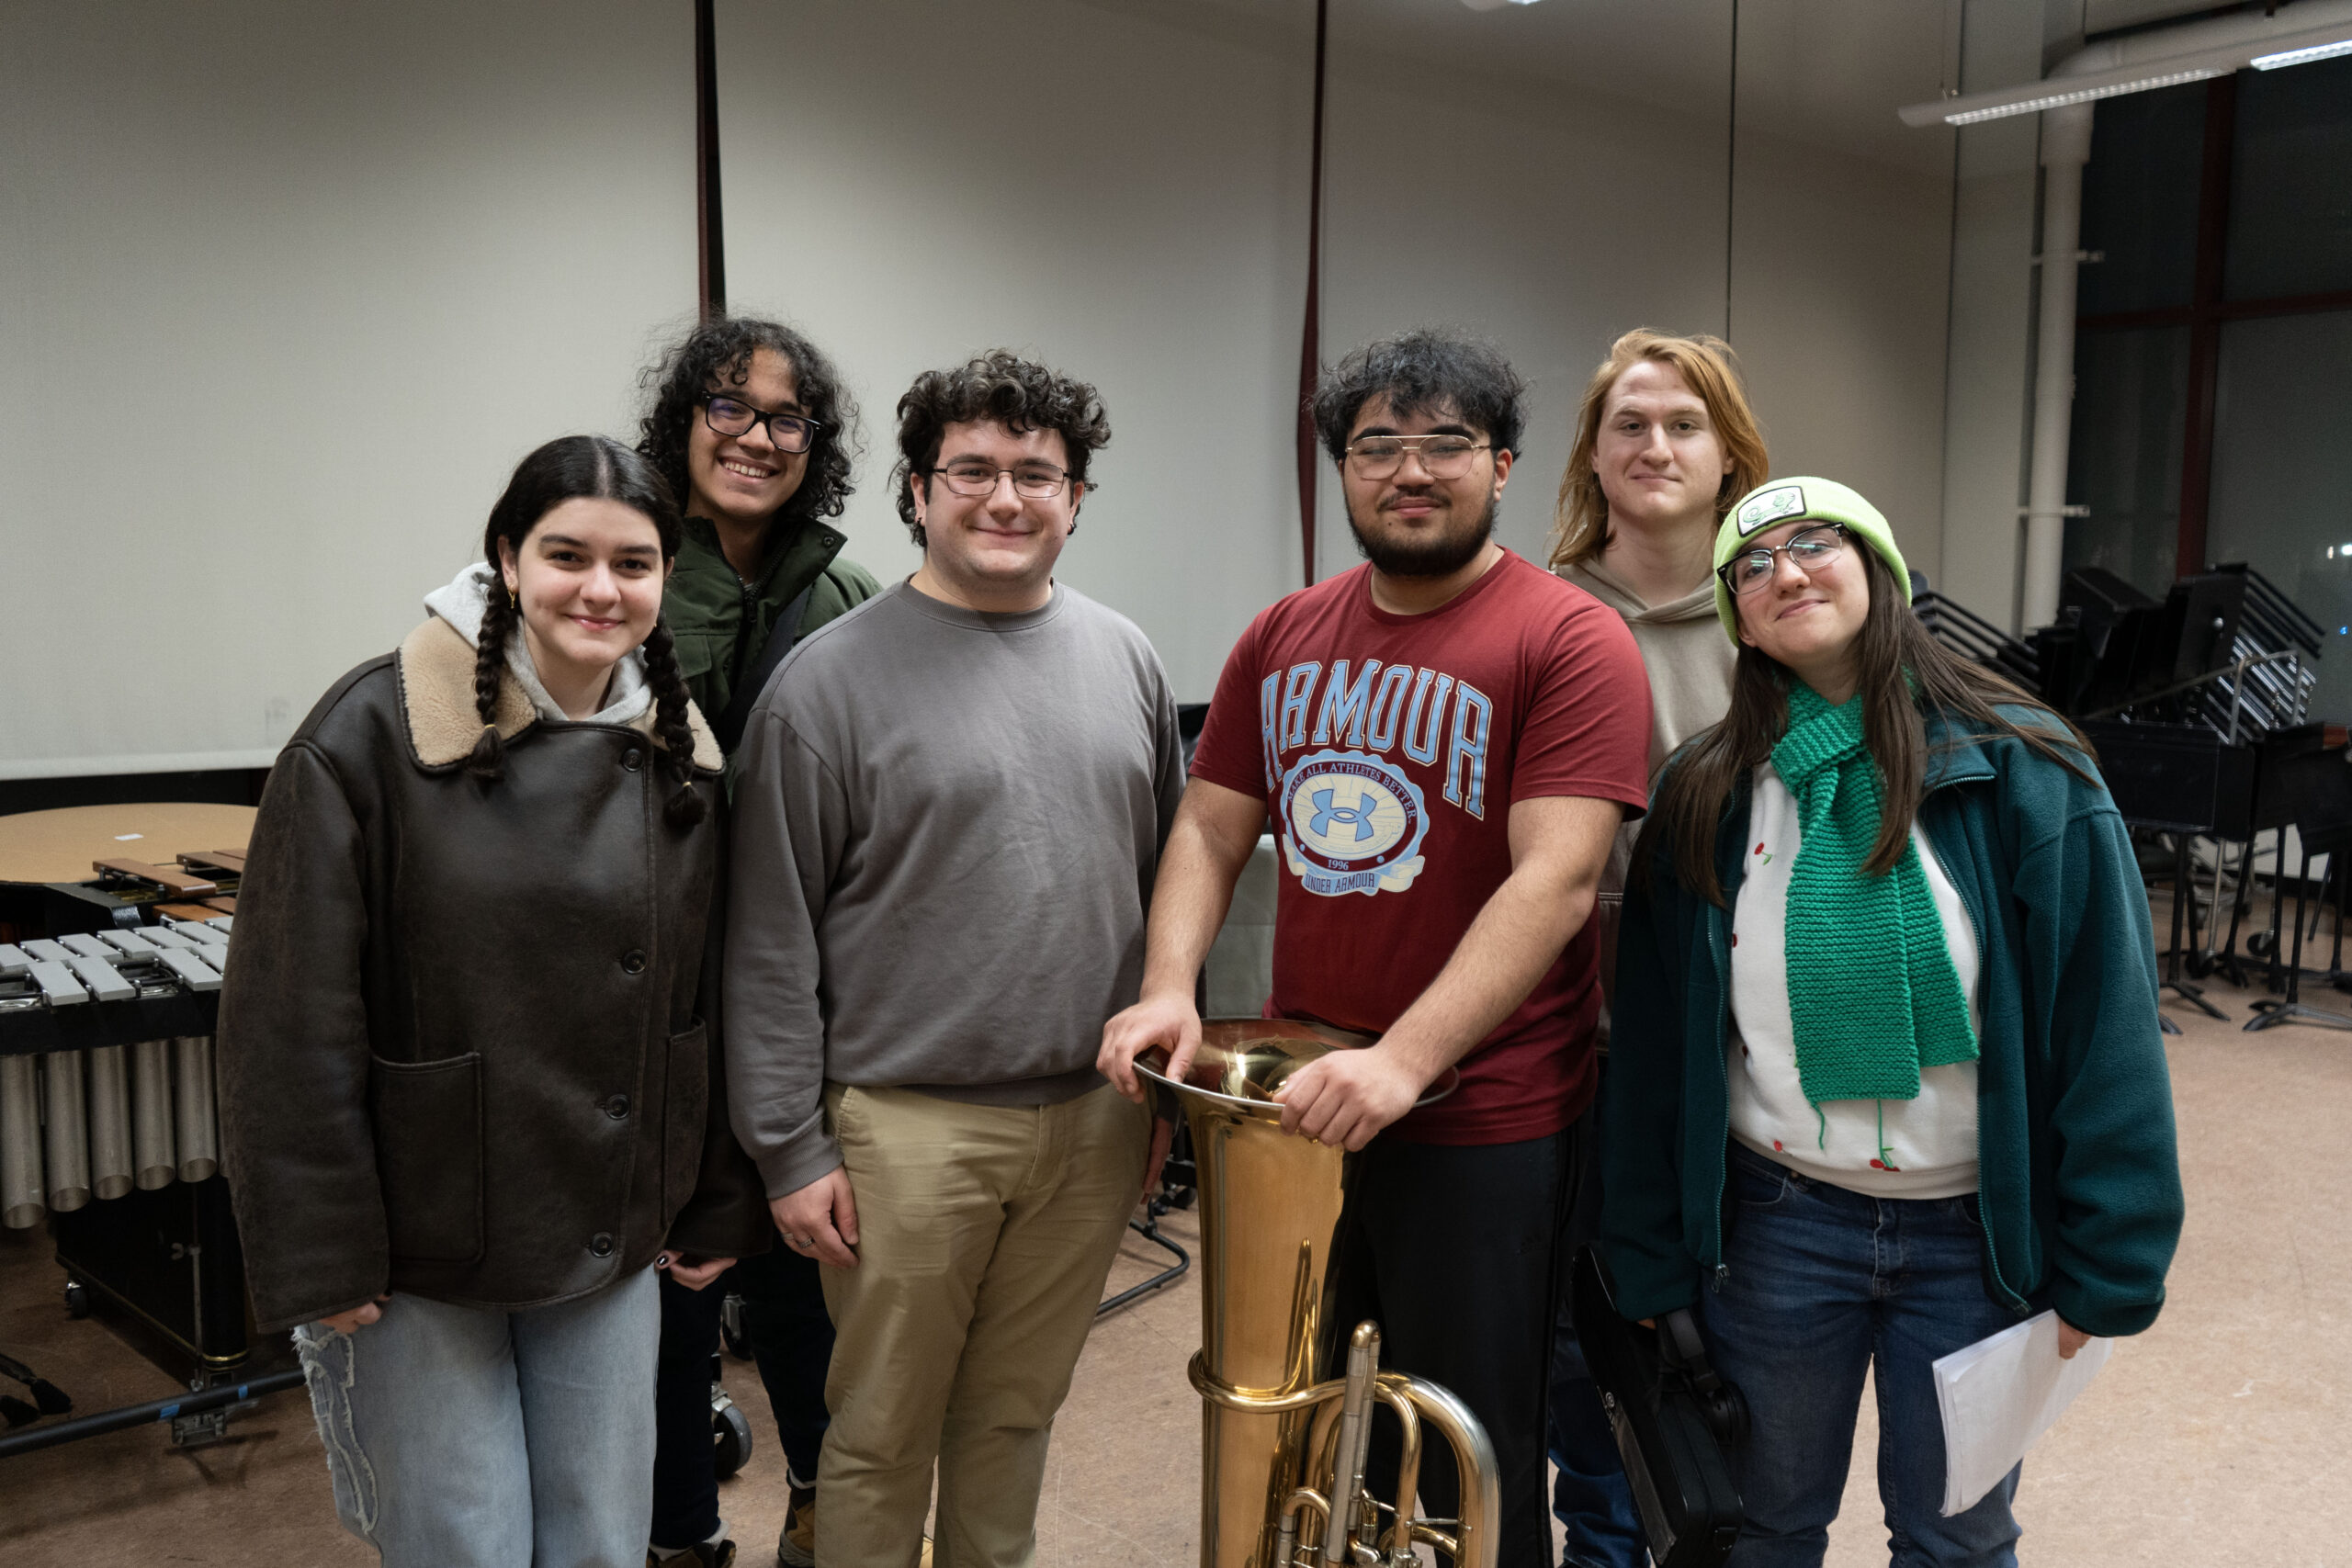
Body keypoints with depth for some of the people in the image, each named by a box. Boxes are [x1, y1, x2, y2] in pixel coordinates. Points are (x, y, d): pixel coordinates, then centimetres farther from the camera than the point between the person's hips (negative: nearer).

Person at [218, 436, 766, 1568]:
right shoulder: (374, 733, -14)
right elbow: (293, 1022, -13)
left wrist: (718, 1210, 8)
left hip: (612, 1246, 4)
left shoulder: (683, 755, 1)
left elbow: (714, 1005, 6)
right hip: (421, 1252, -4)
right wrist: (318, 1257, -13)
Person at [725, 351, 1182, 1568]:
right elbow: (771, 941, -7)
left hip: (1094, 1119, 4)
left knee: (1016, 1415, 18)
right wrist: (790, 1147, -8)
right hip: (907, 1127, -4)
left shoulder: (1124, 659, 6)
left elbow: (1163, 876, 13)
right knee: (881, 1435, 10)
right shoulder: (833, 678, -8)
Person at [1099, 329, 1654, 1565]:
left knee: (1467, 1465, 11)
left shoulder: (1568, 642, -12)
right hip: (1294, 1104, 6)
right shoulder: (1283, 638, 7)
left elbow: (1557, 877, -21)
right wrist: (1169, 988, -11)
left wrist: (1406, 1061, -30)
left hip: (1479, 1126, -5)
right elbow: (1210, 827, 7)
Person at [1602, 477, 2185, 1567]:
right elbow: (1653, 1043, 1)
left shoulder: (2021, 771, -10)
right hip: (1776, 1223, 1)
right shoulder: (1704, 801, -3)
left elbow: (2105, 1023, -9)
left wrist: (2105, 1267, -9)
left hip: (1978, 1233, -1)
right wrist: (1650, 1264, 2)